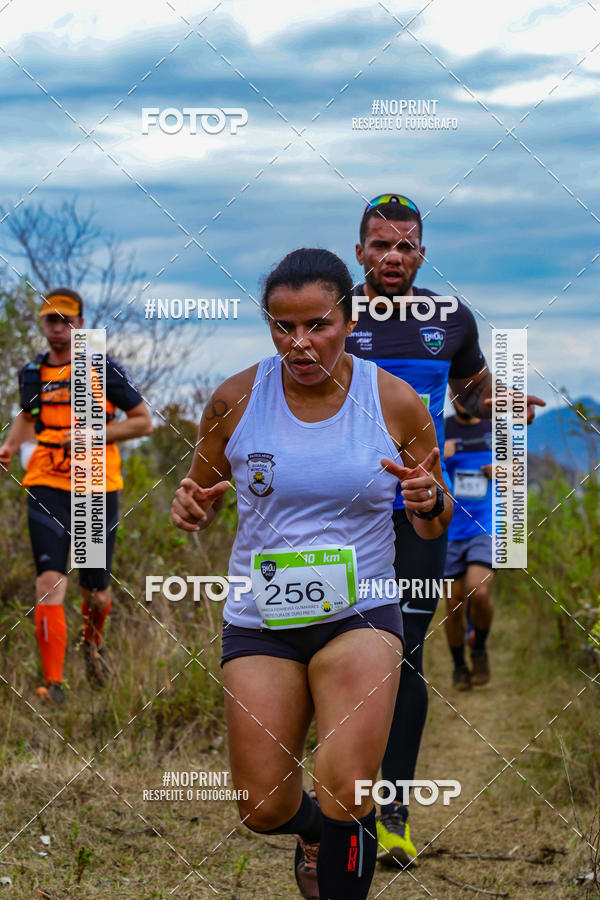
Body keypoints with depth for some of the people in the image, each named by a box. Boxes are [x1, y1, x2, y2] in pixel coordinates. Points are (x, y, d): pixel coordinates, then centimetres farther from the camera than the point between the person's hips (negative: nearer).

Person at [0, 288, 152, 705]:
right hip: (47, 487, 1)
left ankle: (92, 642, 44)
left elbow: (144, 421, 0)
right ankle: (54, 684, -17)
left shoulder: (103, 369, -2)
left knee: (96, 594, 8)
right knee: (50, 581, -17)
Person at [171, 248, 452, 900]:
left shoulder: (395, 402, -5)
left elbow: (432, 529, 6)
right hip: (260, 620, 2)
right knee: (264, 811, 4)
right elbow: (201, 498, 11)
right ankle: (317, 830, 41)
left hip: (360, 611, -2)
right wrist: (190, 509, -13)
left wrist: (428, 502, -18)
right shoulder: (235, 400, -4)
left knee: (344, 800, -21)